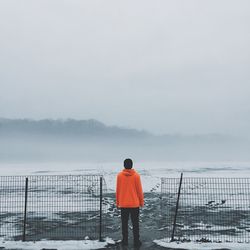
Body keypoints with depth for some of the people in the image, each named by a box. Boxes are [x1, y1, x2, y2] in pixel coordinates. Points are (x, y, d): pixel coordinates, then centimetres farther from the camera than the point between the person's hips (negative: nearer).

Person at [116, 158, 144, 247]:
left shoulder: (119, 175, -5)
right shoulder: (136, 175, -9)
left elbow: (118, 190, 1)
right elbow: (139, 190, -4)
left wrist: (117, 202, 12)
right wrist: (141, 202, 7)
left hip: (123, 204, 1)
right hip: (134, 203, -1)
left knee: (124, 223, 12)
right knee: (135, 223, 8)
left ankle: (125, 240, 16)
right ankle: (136, 241, 10)